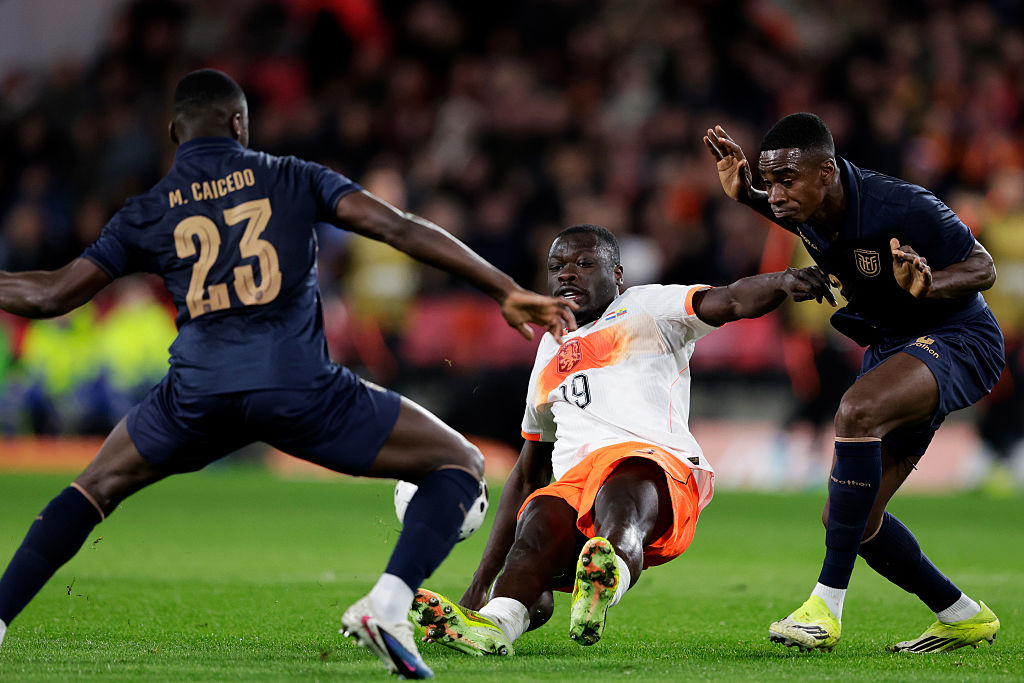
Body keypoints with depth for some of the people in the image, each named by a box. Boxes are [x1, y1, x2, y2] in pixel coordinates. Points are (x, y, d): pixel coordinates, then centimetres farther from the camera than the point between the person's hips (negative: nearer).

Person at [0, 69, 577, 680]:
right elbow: (399, 228, 2)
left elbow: (52, 296, 15)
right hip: (301, 389, -3)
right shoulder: (292, 178, 12)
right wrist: (507, 291, 1)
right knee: (459, 465, 10)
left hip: (199, 394, 3)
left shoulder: (148, 213, 15)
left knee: (100, 485, 28)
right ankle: (389, 603, -13)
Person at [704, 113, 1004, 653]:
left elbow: (983, 268, -17)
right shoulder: (808, 210, -7)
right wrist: (744, 196, 1)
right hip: (889, 347, 9)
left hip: (958, 340, -9)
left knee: (856, 413, -37)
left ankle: (827, 606, -36)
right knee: (848, 519, 3)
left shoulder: (902, 208, -27)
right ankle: (964, 618, 23)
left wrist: (929, 285, -37)